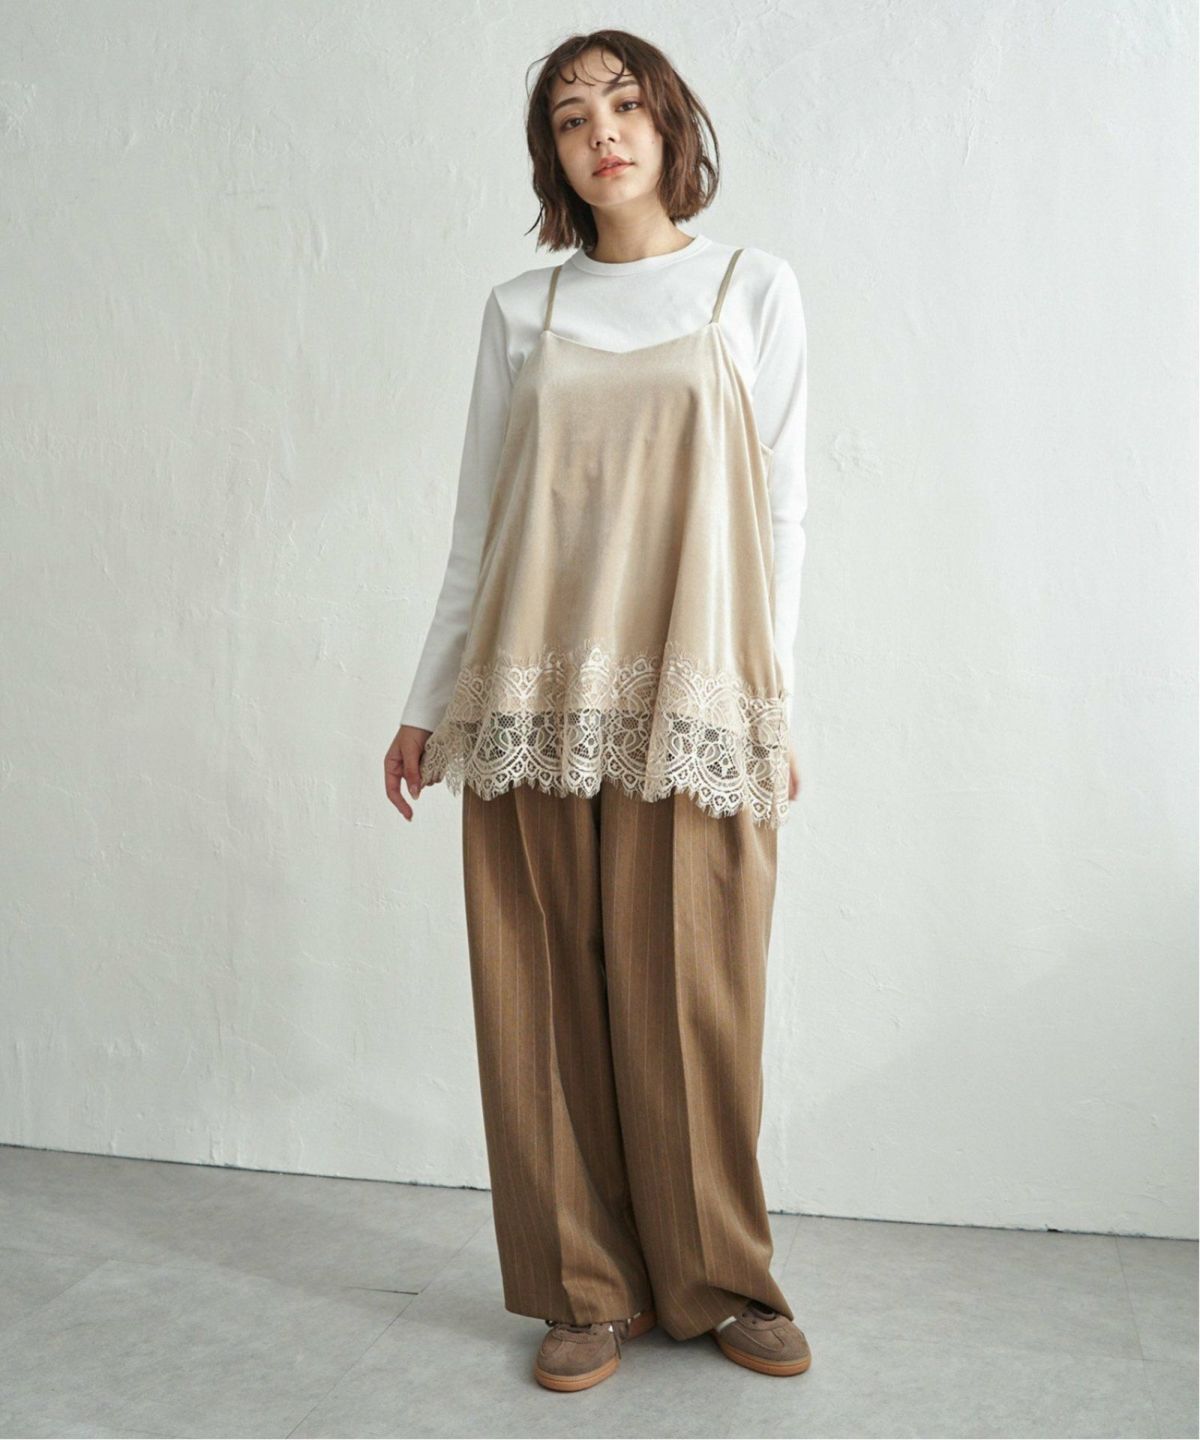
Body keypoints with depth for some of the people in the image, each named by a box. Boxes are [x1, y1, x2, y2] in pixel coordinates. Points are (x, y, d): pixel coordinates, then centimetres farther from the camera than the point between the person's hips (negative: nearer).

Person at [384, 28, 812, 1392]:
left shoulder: (754, 289, 9)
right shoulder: (520, 310, 13)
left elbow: (777, 511, 5)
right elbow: (479, 522, 13)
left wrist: (770, 706, -1)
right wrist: (428, 702, 11)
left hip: (692, 708, -2)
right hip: (533, 707, 2)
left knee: (693, 998, 1)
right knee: (550, 999, 4)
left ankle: (716, 1280, 22)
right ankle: (589, 1291, 20)